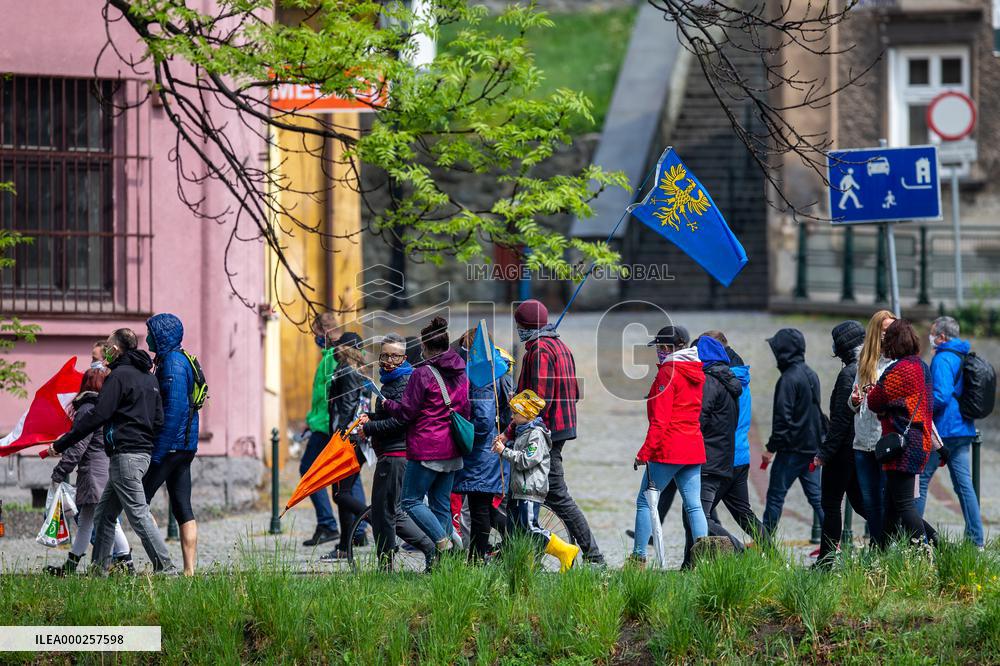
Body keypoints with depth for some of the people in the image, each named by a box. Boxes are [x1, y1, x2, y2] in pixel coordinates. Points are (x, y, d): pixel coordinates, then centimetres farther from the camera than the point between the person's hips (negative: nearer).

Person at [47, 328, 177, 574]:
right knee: (104, 514, 13)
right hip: (144, 451, 9)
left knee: (138, 513, -9)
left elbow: (97, 416, -15)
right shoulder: (149, 378, 17)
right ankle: (99, 567, 13)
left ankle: (165, 567, -13)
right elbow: (158, 420, 18)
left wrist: (61, 444, -12)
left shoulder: (119, 376, -10)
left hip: (125, 453, -9)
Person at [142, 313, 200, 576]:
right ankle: (189, 569, 4)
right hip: (184, 446, 10)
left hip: (170, 444, -10)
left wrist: (158, 450, -23)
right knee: (182, 507, 7)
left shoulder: (173, 364, -14)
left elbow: (175, 408, -22)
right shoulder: (179, 360, 17)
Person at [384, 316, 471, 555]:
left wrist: (388, 404, 7)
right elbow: (467, 411, 18)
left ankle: (443, 540, -15)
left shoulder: (422, 374, -13)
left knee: (411, 501, 1)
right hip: (452, 451, 8)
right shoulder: (461, 373, 10)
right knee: (442, 504, 12)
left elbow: (406, 412, -11)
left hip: (426, 449, -8)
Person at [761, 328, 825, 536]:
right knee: (816, 495, 9)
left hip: (792, 447, -8)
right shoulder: (811, 375, 12)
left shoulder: (788, 379, -16)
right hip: (812, 446, 8)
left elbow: (782, 418, -18)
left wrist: (771, 448, -13)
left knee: (775, 497, -2)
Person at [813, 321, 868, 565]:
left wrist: (824, 453, -17)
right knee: (858, 500, 17)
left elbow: (841, 419, -19)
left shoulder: (849, 374, -16)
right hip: (865, 448, 8)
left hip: (844, 449, -8)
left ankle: (826, 560, -2)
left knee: (830, 503, -2)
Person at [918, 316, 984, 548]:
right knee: (964, 483, 8)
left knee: (921, 479, -1)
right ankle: (976, 538, 4)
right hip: (964, 430, 8)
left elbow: (941, 396, -23)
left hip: (943, 430, -8)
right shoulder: (966, 358, 14)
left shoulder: (943, 359, -14)